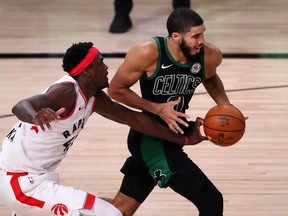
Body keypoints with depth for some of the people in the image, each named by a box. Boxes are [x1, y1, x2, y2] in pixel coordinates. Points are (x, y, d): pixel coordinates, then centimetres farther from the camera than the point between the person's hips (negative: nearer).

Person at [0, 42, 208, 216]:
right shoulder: (67, 92, -23)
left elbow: (134, 118, 14)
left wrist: (183, 139, 16)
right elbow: (21, 106, -40)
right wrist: (36, 115, -64)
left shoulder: (94, 98, 5)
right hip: (23, 184, -10)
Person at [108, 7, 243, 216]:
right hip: (150, 138, -6)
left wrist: (224, 105, -5)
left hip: (172, 136, 6)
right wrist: (158, 109, -23)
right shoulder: (148, 53, -25)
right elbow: (116, 89, -13)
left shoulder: (210, 55, -11)